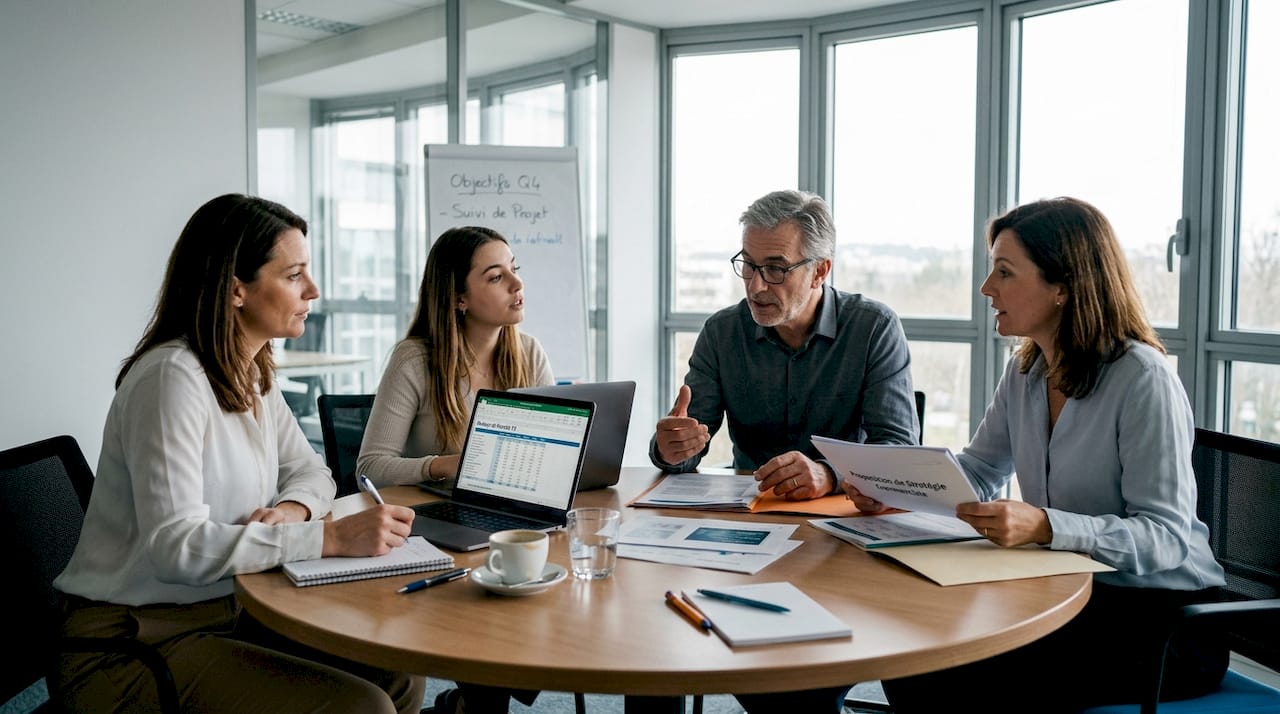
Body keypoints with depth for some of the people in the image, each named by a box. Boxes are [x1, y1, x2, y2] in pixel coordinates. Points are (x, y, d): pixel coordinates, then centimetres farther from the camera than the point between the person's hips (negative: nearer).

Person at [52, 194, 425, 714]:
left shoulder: (253, 375, 6)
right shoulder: (173, 377, -21)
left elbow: (310, 472, 13)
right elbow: (176, 545, -28)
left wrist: (291, 510, -11)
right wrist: (332, 537, -30)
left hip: (227, 611, 8)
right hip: (131, 640, -8)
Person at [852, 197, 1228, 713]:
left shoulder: (1143, 380, -18)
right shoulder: (1024, 372, 7)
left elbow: (1165, 535, -22)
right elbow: (977, 473, 14)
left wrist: (1045, 527, -38)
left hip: (1164, 614, -6)